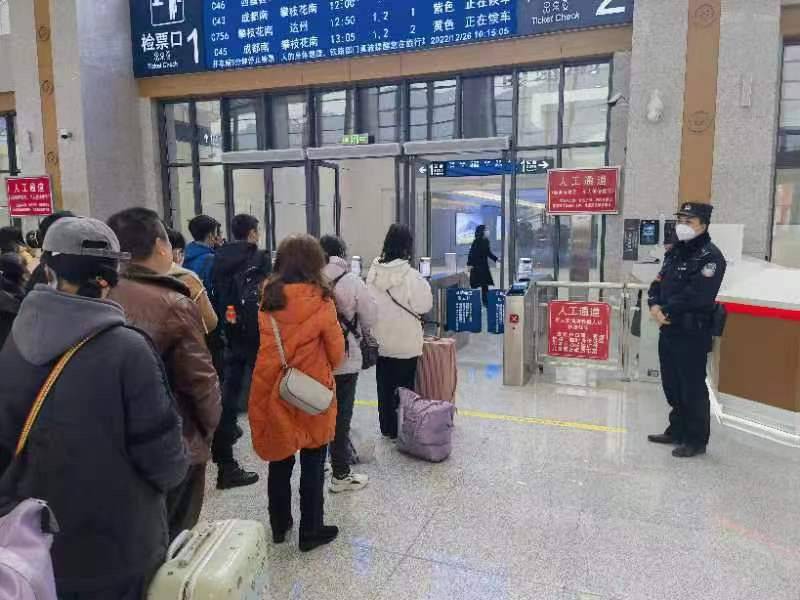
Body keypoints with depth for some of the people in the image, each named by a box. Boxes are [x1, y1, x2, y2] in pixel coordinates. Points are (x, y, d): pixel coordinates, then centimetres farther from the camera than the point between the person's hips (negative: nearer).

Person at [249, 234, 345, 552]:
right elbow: (337, 352, -6)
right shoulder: (319, 300, -15)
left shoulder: (268, 297, -3)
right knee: (312, 465, 11)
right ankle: (311, 531, 23)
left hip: (273, 390, 4)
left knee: (280, 461, 19)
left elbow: (267, 344, 5)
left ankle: (279, 524, 34)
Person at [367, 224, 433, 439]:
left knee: (384, 386, 15)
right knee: (403, 388, 9)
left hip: (380, 341, 4)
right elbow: (425, 305, -11)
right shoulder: (411, 275, -19)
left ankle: (387, 428, 27)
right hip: (405, 343, -4)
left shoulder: (374, 272, -5)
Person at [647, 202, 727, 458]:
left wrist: (665, 310, -14)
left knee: (693, 388, 0)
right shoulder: (674, 252, 14)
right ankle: (677, 431, 32)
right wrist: (654, 305, -8)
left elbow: (696, 296, -21)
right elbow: (658, 283, 12)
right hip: (669, 329, 8)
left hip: (693, 334, -8)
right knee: (672, 385, 17)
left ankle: (697, 440, 13)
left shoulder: (711, 257, -12)